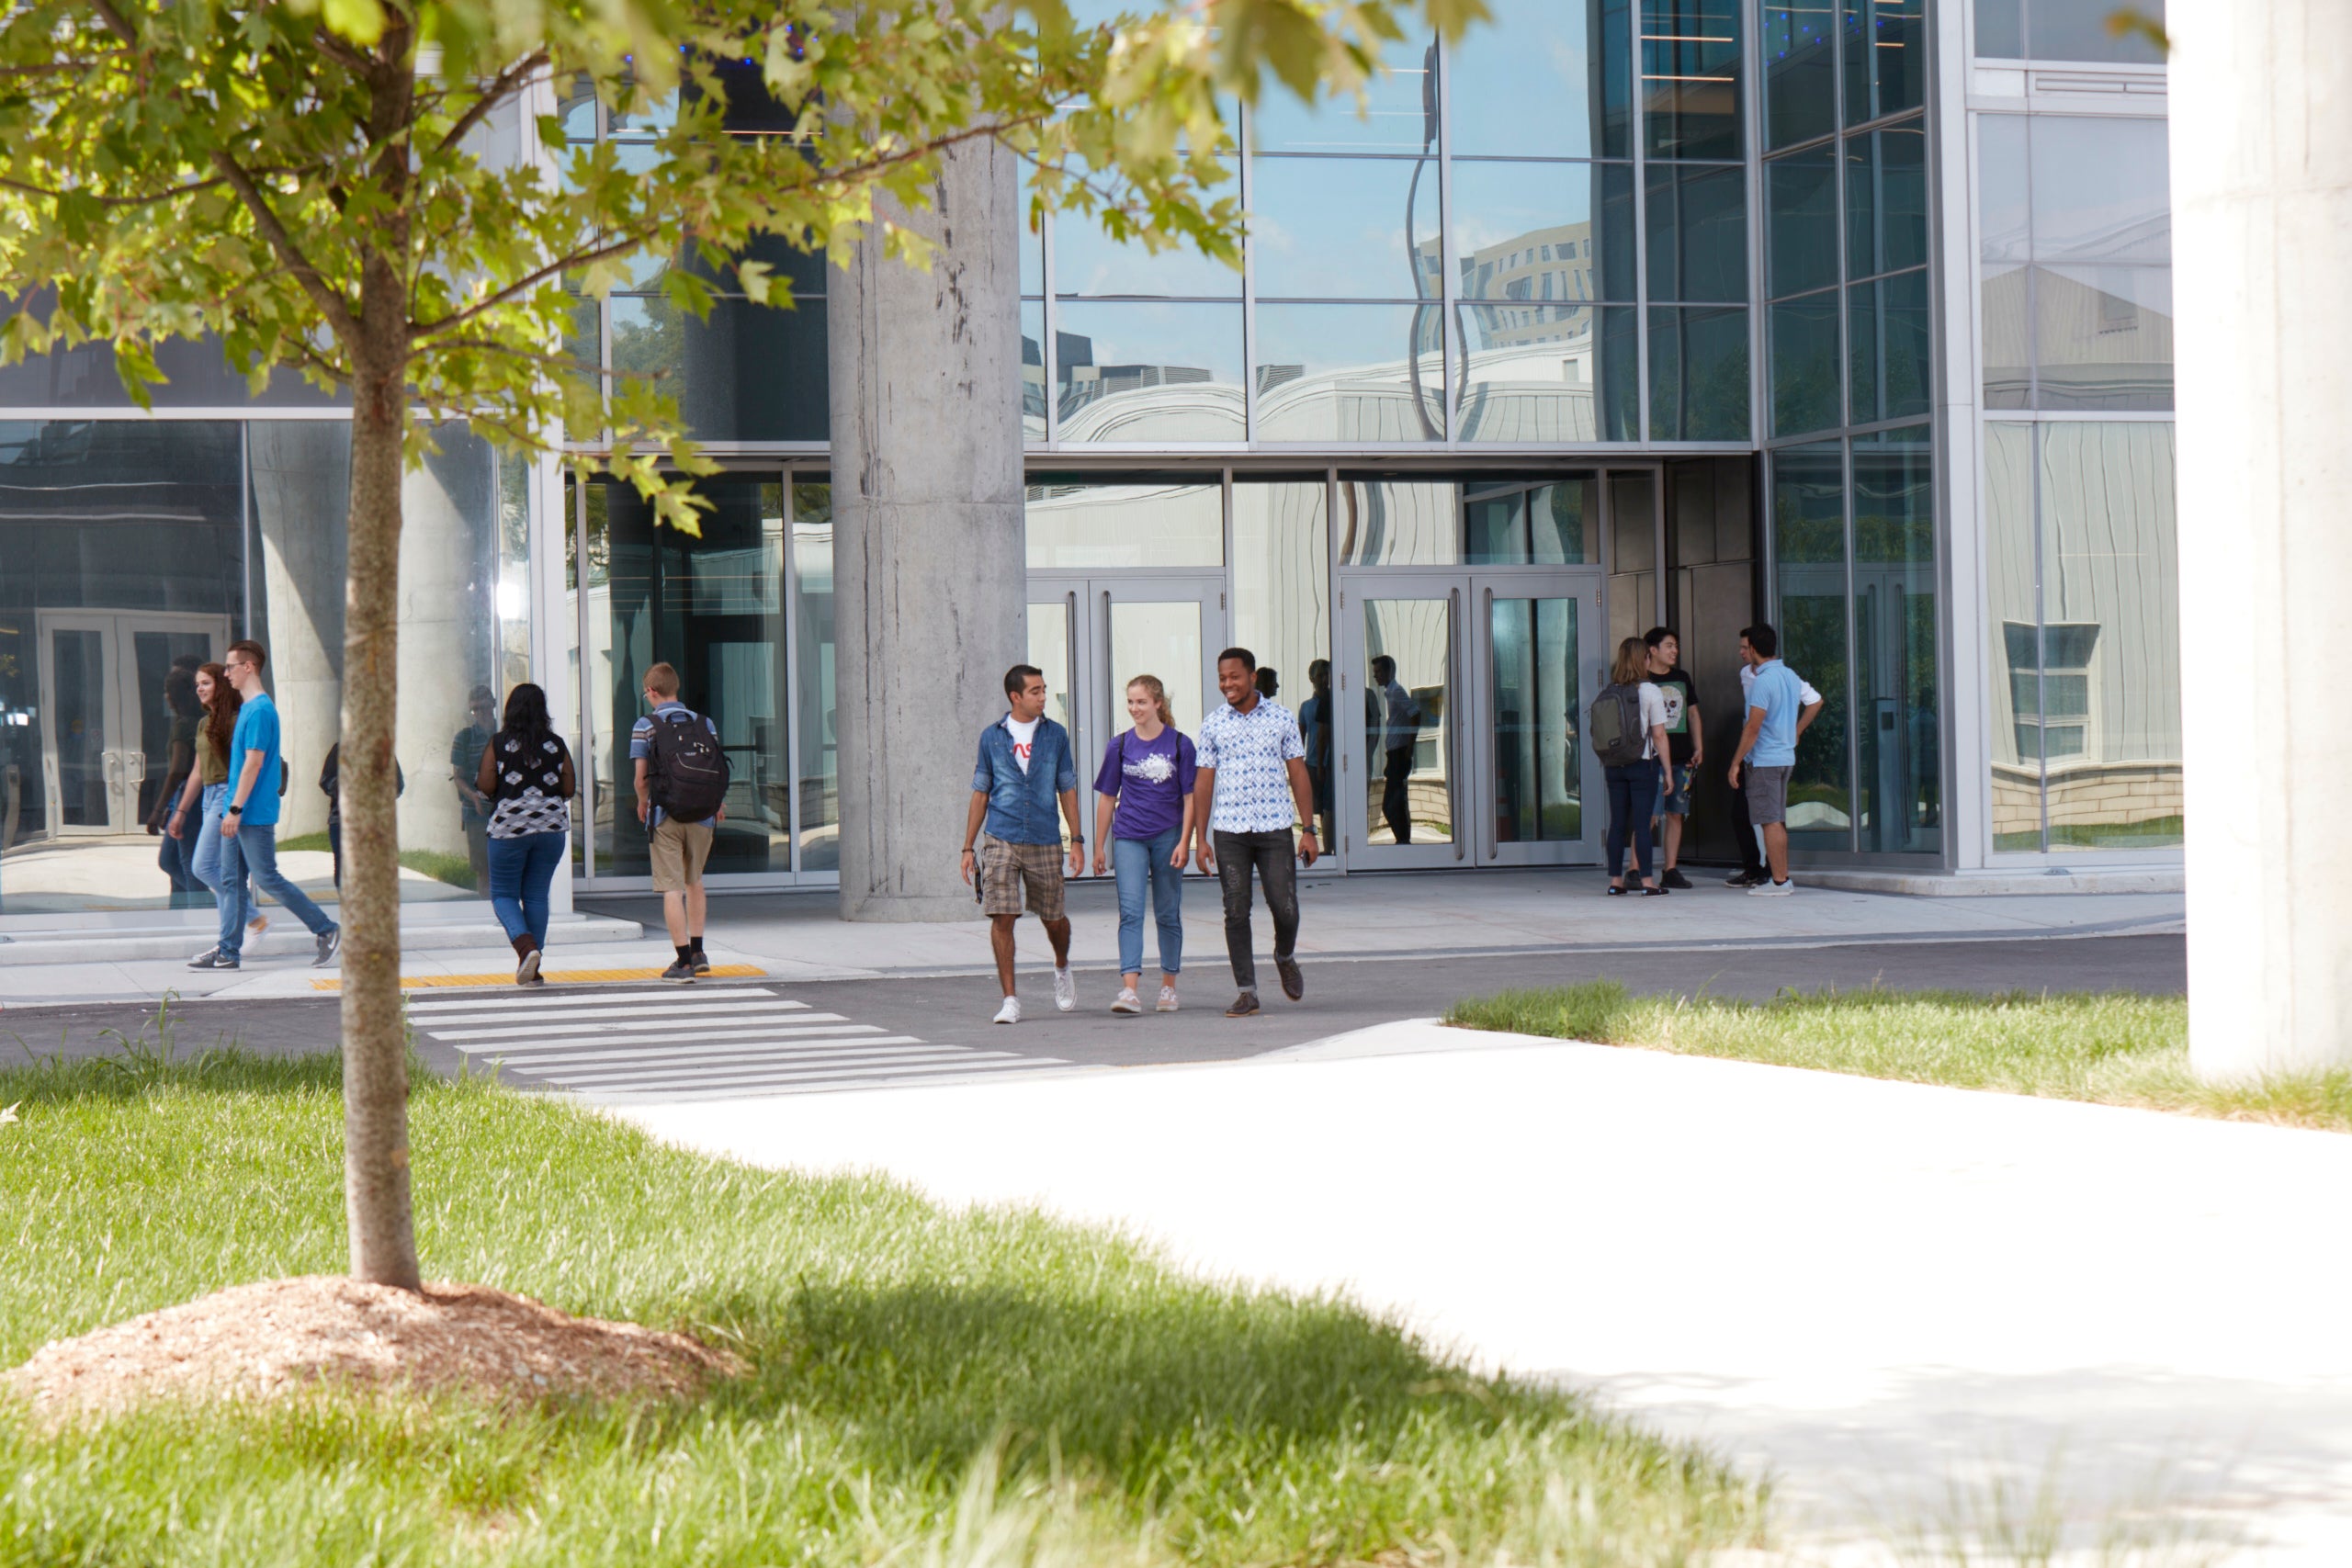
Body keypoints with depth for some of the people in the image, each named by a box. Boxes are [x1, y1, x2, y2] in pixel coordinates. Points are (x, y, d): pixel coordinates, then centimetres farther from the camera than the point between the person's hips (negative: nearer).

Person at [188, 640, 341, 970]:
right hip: (238, 815, 10)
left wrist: (235, 809, -21)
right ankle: (227, 952, 7)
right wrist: (232, 809, 18)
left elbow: (254, 763, -20)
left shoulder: (260, 710, -15)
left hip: (254, 815, -10)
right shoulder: (247, 708, 15)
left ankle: (327, 930, 2)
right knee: (230, 881, 7)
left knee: (267, 879, -5)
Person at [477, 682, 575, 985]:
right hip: (552, 827, 3)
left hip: (510, 827, -3)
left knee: (503, 894, 8)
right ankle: (531, 970, 8)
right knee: (537, 894, 9)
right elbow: (569, 789, 3)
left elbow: (485, 786, -9)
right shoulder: (557, 745, 2)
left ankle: (526, 946, -18)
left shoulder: (498, 743, -5)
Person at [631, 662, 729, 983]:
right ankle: (698, 952, 22)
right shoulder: (704, 724, 5)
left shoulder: (645, 725, -3)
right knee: (694, 881, 22)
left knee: (672, 887, -1)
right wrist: (718, 805, 21)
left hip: (666, 816, -3)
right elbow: (718, 773, 3)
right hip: (703, 816, 3)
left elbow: (641, 777, -4)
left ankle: (684, 962, -7)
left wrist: (642, 804, 16)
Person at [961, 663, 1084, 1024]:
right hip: (1001, 839, -1)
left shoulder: (1055, 735, 6)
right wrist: (968, 848, 8)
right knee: (1002, 917, -9)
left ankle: (1062, 968, 40)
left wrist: (1077, 839, 3)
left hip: (1045, 841, 1)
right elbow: (980, 794, 10)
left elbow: (1067, 789, 10)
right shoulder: (992, 737, 5)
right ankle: (1010, 1000, -3)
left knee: (1054, 918, 8)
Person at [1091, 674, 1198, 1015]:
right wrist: (1099, 847, 9)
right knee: (1130, 912, -12)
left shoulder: (1180, 745, 0)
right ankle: (1129, 989, -21)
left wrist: (1184, 842, -8)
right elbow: (1107, 798, 9)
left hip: (1168, 836, 0)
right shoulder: (1120, 747, 4)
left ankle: (1168, 986, 21)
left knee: (1168, 914, 9)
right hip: (1129, 837, 0)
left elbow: (1190, 798, 1)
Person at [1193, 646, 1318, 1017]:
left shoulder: (1281, 718, 5)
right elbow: (1203, 782, 8)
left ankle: (1285, 957, 27)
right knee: (1236, 912, -2)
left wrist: (1309, 830, 2)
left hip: (1275, 829, -1)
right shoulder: (1212, 725, 6)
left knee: (1285, 907, -5)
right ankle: (1247, 991, 5)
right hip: (1229, 832, 1)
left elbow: (1298, 775, 7)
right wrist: (1201, 838, 3)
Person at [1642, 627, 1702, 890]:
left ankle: (1671, 870, 12)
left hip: (1682, 758, 6)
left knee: (1676, 814, 7)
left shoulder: (1682, 678, 14)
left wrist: (1698, 748, 11)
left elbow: (1693, 713, 20)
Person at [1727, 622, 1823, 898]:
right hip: (1785, 756, 9)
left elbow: (1753, 728, -20)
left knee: (1770, 821, -6)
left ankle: (1778, 882, -6)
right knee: (1778, 821, 14)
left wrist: (1736, 763, -15)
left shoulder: (1763, 681, -17)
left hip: (1763, 759, -9)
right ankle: (1783, 878, 18)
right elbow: (1815, 702, 23)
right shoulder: (1790, 676, 10)